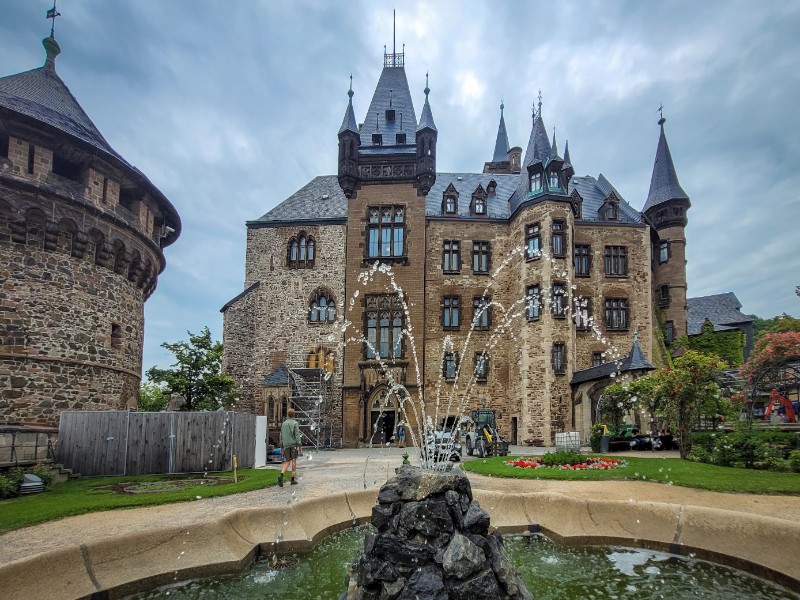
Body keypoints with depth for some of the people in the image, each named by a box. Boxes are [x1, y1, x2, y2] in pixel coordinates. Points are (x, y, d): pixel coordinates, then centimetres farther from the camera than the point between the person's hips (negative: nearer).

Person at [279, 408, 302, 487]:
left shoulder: (284, 424, 10)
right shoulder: (295, 423, -5)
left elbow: (281, 436, 13)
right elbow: (297, 435, -12)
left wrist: (282, 447, 19)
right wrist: (299, 446, -10)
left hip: (286, 445, 4)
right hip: (293, 444, -4)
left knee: (287, 462, 5)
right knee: (294, 461, 4)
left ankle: (281, 475, -18)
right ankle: (293, 479, 5)